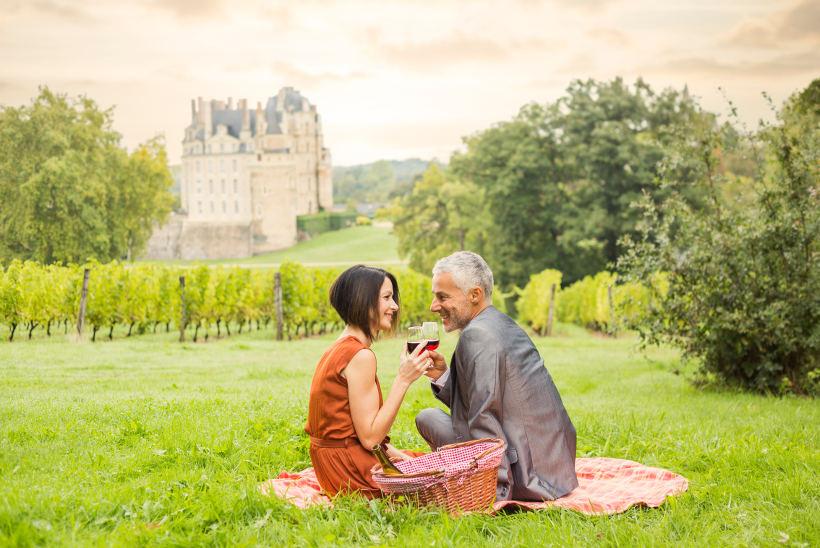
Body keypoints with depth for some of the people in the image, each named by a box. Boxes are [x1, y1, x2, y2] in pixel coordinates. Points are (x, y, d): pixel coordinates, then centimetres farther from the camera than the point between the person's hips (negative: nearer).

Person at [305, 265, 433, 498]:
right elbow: (370, 437, -20)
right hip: (349, 467, -10)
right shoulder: (361, 356, -20)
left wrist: (396, 454, 3)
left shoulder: (340, 347, 10)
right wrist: (403, 380, -20)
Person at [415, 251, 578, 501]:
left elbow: (484, 417, -21)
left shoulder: (476, 335, -17)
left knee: (428, 418, -2)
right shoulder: (505, 324, 13)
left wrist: (496, 489, -19)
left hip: (527, 476, -9)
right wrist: (442, 375, 3)